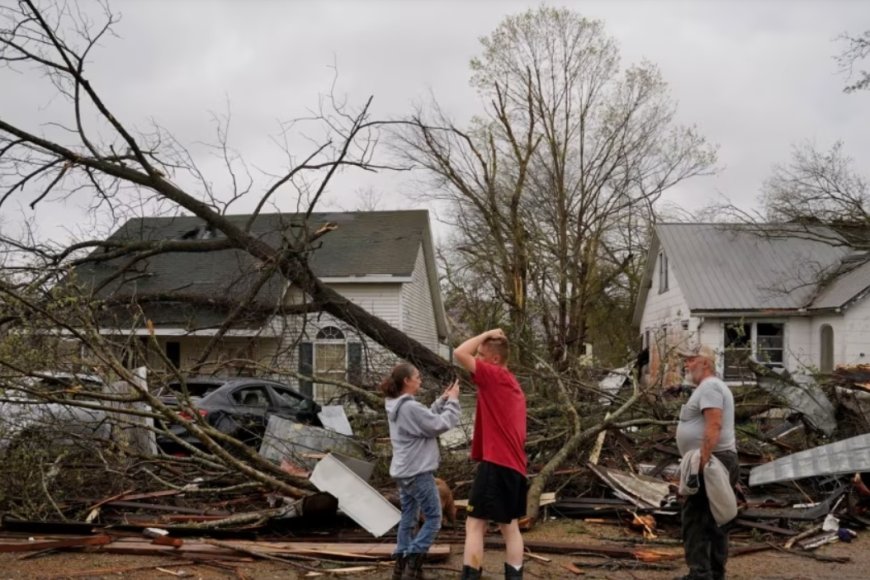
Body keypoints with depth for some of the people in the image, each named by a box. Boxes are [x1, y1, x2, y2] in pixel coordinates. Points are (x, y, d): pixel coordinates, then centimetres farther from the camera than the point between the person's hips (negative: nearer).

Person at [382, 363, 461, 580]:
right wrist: (452, 401, -6)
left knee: (408, 518, 15)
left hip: (404, 472, 10)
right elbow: (440, 424, -17)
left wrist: (442, 400, 10)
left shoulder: (397, 407, 10)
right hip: (418, 473, -10)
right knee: (433, 518, 0)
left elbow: (427, 419, 15)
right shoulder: (410, 407, -22)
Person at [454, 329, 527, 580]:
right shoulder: (512, 385, 19)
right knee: (510, 526, 13)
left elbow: (460, 353, -15)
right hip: (514, 465, 9)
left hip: (496, 463, -9)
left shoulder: (495, 376, -9)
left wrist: (487, 333, -4)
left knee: (475, 524, -6)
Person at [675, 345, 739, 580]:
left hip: (711, 461, -11)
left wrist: (703, 459, -27)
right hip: (716, 461, 11)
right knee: (714, 518, 13)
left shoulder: (709, 387, -12)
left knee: (695, 517, -10)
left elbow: (714, 425, -23)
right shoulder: (712, 386, 22)